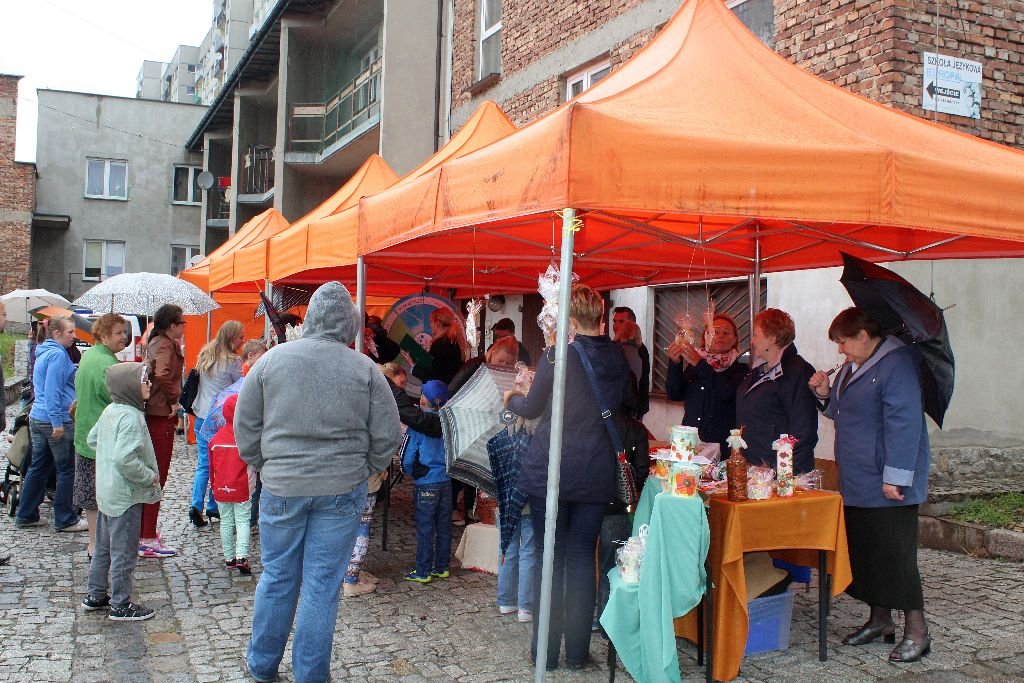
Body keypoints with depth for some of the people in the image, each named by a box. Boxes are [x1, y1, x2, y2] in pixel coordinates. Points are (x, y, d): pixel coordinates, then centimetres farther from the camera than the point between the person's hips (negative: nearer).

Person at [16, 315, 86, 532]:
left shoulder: (44, 353, 16)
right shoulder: (58, 354, -15)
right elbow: (53, 390, -21)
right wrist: (58, 422, -22)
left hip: (37, 417, 10)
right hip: (56, 421, -10)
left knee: (38, 468, 15)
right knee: (66, 470, 0)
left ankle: (26, 515, 21)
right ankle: (65, 519, 7)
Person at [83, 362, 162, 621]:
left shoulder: (110, 411, 6)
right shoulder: (130, 417, -23)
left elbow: (92, 439, 19)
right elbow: (125, 459, -30)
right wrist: (149, 476, -19)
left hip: (106, 491, 10)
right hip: (126, 495, -10)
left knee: (103, 547, 20)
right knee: (124, 551, 2)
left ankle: (96, 596, 33)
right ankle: (121, 605, 11)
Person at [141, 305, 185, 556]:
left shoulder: (156, 342, 14)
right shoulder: (165, 345, -15)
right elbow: (162, 375, -32)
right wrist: (174, 401, -21)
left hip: (152, 414, 10)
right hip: (161, 416, -10)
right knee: (157, 477, -3)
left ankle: (145, 533, 29)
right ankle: (148, 540, 4)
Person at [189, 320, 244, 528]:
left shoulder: (204, 355, 9)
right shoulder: (232, 361, -12)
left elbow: (198, 381, 17)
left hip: (201, 416, 6)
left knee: (203, 462, 9)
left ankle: (196, 505, -1)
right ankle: (212, 507, 12)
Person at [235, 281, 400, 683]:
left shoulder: (272, 360, -2)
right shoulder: (364, 369, -4)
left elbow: (245, 425, 5)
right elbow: (386, 435, 0)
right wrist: (362, 471, 14)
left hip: (281, 488, 1)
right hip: (342, 491, -1)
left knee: (277, 577, 15)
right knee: (323, 583, 8)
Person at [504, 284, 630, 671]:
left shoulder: (557, 356, -12)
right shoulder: (619, 359, 1)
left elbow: (532, 408, -1)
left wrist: (512, 399, 21)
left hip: (550, 469, -3)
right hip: (597, 472, 3)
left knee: (550, 556, 6)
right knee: (582, 556, 10)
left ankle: (546, 650, 14)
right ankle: (577, 651, 16)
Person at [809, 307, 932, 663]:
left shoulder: (896, 364, -16)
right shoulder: (853, 367, 15)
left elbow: (904, 424, -23)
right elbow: (842, 412, 27)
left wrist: (895, 477, -26)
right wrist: (826, 394, 6)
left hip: (887, 487, -10)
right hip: (856, 485, 10)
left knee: (895, 554, -3)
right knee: (864, 551, 15)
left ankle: (916, 630, 9)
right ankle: (879, 619, 28)